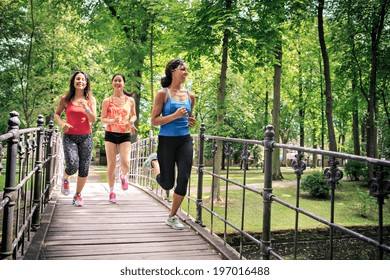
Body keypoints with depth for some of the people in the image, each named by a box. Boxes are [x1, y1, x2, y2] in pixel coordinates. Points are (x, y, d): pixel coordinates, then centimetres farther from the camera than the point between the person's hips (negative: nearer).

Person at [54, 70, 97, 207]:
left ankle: (78, 195, 23)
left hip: (86, 137, 2)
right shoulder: (65, 98, 2)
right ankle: (65, 179, 19)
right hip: (69, 136, -2)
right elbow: (56, 114, 11)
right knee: (73, 166, -17)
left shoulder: (90, 99, 5)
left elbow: (93, 119, 0)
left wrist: (86, 107, -16)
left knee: (84, 169, 2)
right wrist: (62, 123, -9)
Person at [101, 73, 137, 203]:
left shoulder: (130, 100, 6)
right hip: (110, 134, 0)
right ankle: (111, 192, 19)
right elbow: (103, 119, 3)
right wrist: (112, 121, -18)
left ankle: (123, 176, 23)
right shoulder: (107, 101, 3)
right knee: (111, 164, 2)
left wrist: (131, 121, -5)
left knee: (125, 163, -14)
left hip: (125, 135, 0)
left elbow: (134, 115, 18)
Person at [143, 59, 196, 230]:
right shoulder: (163, 93, -6)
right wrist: (175, 115, -20)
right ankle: (154, 162, 38)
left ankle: (172, 217, 17)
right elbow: (154, 121, -9)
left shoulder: (190, 96, 9)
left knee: (184, 180, -4)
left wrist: (191, 122, 1)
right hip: (166, 140, -4)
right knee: (167, 184, 6)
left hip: (185, 140, 4)